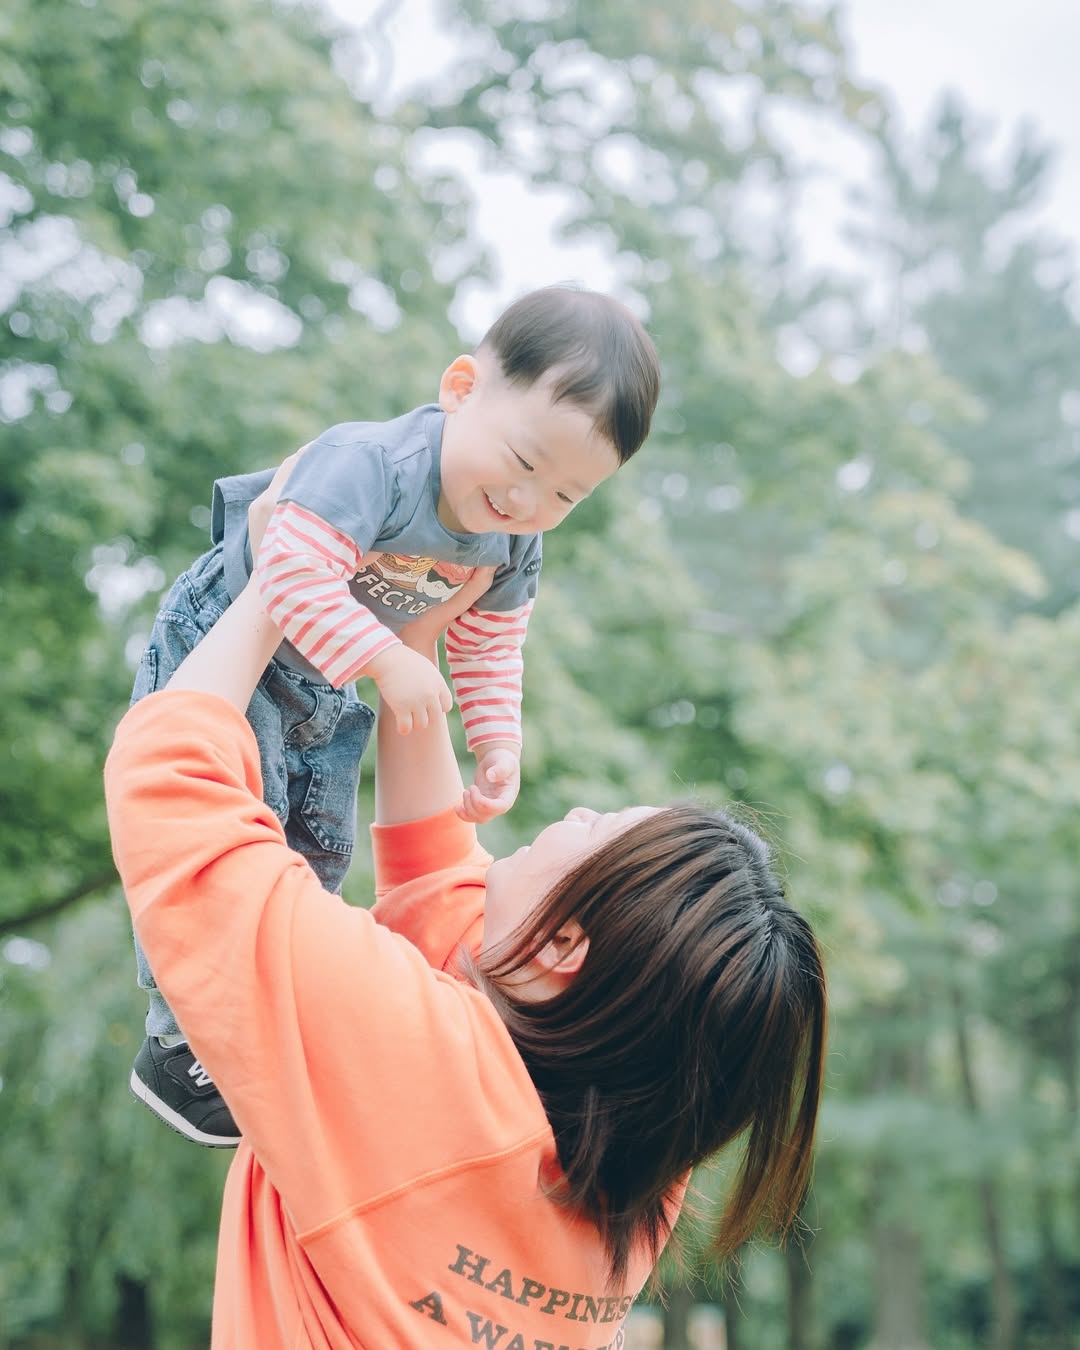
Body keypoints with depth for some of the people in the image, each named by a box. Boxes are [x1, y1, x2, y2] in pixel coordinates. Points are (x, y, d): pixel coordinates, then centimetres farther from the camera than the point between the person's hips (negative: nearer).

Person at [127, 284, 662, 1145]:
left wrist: (498, 744, -3)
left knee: (321, 850, 16)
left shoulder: (516, 540, -12)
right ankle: (177, 1049, 14)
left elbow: (489, 644, 3)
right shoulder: (371, 462, -37)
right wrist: (386, 661, -42)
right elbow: (296, 574, -44)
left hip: (324, 688, 7)